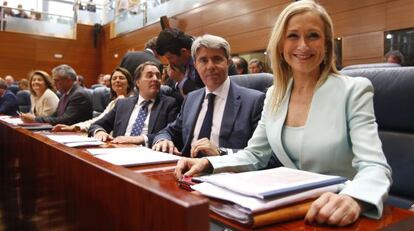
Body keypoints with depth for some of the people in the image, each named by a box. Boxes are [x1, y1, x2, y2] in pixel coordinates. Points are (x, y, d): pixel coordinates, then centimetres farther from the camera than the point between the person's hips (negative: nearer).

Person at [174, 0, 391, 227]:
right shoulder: (274, 95, 4)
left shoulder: (354, 90, -11)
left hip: (334, 216, -2)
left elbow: (374, 166, -18)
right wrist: (207, 163, -10)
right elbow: (254, 155, 6)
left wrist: (352, 200, -40)